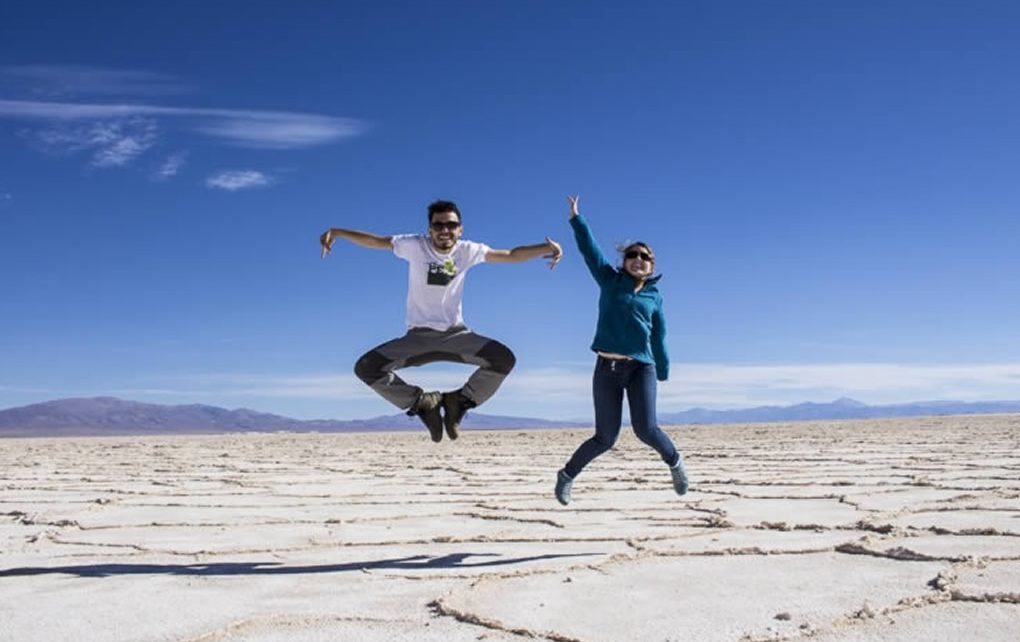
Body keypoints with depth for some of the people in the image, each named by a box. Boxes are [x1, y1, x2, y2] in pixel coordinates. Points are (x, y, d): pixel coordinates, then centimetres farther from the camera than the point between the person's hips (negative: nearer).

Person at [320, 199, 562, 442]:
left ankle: (458, 400, 2)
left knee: (504, 358, -23)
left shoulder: (467, 251, -6)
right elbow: (374, 240, -7)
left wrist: (545, 247, -19)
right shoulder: (415, 246, -10)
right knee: (366, 368, -18)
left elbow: (511, 255, -6)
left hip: (455, 334, 1)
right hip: (418, 336, 0)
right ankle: (423, 402, 3)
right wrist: (336, 232, -17)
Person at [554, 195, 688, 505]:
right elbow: (589, 248, 0)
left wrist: (663, 374, 19)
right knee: (605, 438, 1)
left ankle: (675, 461, 18)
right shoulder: (610, 281, 8)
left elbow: (659, 338, 16)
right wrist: (575, 217, -8)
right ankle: (567, 475, 25)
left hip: (641, 367, 1)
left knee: (646, 429, -15)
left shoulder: (654, 296, 11)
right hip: (607, 368, -1)